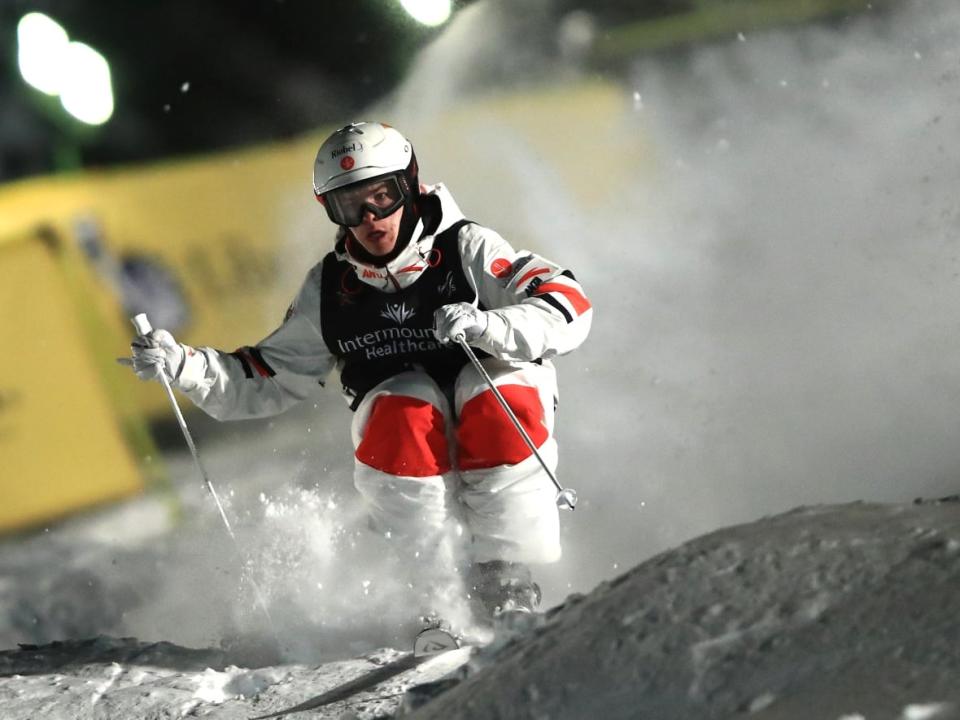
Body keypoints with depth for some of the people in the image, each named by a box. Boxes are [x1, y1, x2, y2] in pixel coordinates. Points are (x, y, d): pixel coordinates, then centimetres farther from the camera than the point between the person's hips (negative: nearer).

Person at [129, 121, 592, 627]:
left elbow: (569, 306, -16)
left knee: (503, 395, -33)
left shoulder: (466, 249, -6)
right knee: (405, 406, -30)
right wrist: (182, 365, 0)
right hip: (404, 447, 2)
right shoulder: (329, 289, 6)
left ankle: (505, 579, -24)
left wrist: (485, 326, -34)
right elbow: (264, 382, 15)